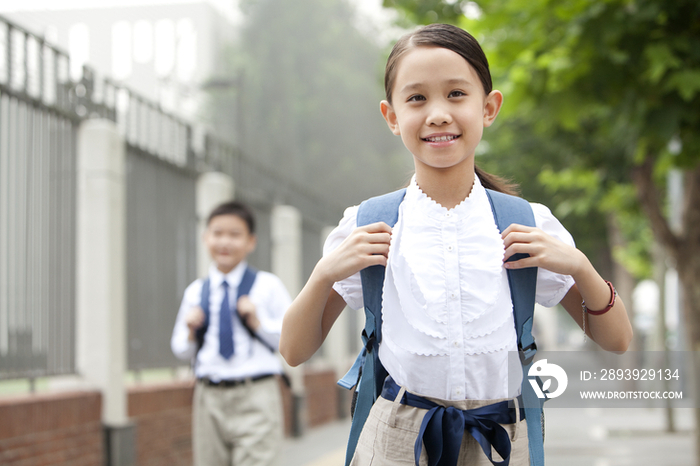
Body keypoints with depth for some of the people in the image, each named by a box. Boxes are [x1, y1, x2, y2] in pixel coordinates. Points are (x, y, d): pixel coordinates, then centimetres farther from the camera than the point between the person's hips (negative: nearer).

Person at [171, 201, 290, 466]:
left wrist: (258, 323, -14)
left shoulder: (267, 286, 1)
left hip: (255, 397, -4)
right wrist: (190, 333, -3)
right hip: (209, 398, 4)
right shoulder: (195, 292, 12)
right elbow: (180, 350, 17)